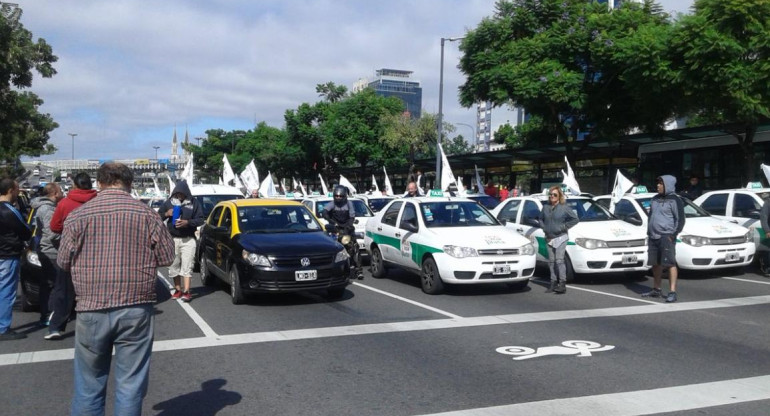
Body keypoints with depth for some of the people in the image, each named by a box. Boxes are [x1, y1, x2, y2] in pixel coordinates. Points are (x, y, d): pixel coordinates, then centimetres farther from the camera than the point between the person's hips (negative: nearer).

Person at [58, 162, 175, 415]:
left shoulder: (77, 216, -2)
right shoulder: (147, 214, -4)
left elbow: (64, 261, 6)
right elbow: (167, 257, 1)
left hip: (92, 309, 1)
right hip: (136, 309, -1)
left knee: (89, 384, 14)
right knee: (131, 383, 7)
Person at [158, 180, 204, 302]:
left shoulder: (194, 203, 1)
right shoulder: (168, 202, 8)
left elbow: (200, 219, -1)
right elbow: (158, 216, 13)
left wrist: (187, 222, -16)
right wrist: (166, 214, -9)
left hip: (188, 240, -3)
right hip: (173, 239, 3)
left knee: (187, 266, -7)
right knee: (174, 266, 6)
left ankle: (186, 291, -9)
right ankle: (178, 289, 17)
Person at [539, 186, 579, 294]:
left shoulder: (564, 208, -5)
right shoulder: (545, 207, 9)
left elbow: (575, 219, -5)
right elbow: (541, 219, 23)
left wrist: (564, 227, -9)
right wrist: (544, 227, 7)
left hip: (560, 237, -5)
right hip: (549, 238, 5)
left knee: (559, 260, -13)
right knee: (551, 261, 7)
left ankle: (562, 284, -13)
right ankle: (553, 283, 13)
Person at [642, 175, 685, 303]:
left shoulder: (674, 200, -5)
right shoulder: (655, 199, 16)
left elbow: (680, 220, -8)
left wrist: (674, 234, -15)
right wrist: (649, 233, 17)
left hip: (666, 237, -7)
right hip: (653, 237, 7)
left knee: (670, 264, -9)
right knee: (656, 264, 13)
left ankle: (672, 292, -9)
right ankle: (656, 290, 23)